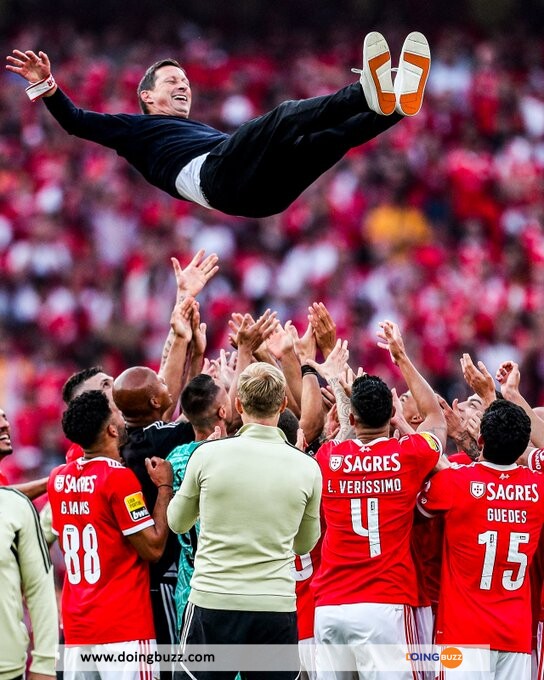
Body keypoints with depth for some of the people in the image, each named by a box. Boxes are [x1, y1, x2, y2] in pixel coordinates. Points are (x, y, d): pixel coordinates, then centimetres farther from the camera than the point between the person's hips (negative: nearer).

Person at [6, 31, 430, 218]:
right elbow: (76, 121, 19)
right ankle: (368, 94, -48)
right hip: (209, 174, -6)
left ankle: (394, 104, -43)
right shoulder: (136, 127, 31)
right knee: (284, 118, -27)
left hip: (260, 190, 6)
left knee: (315, 140, -19)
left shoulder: (206, 129, 46)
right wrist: (47, 86, 3)